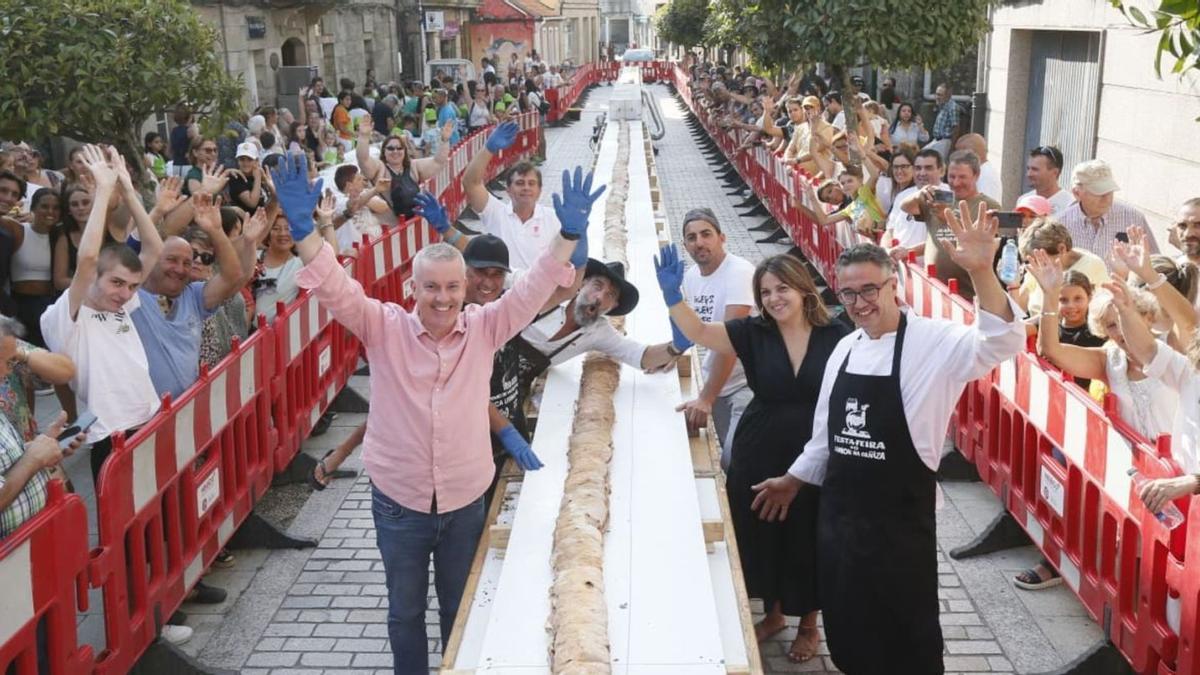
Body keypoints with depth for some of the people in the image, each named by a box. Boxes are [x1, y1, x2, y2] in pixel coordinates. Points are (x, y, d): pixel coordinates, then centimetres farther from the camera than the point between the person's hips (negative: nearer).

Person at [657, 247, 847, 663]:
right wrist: (672, 293, -28)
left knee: (807, 540, 11)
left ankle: (808, 625, 34)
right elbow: (698, 332, -12)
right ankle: (773, 613, 39)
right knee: (762, 535, 14)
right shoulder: (753, 333, -4)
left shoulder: (836, 337, -8)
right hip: (759, 456, 2)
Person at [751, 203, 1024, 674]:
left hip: (901, 518, -6)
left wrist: (981, 272, -45)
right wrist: (794, 480, 24)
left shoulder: (933, 343, -14)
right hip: (839, 511, 6)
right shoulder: (845, 349, 7)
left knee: (908, 635, 8)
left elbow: (1002, 343, -32)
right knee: (847, 630, 18)